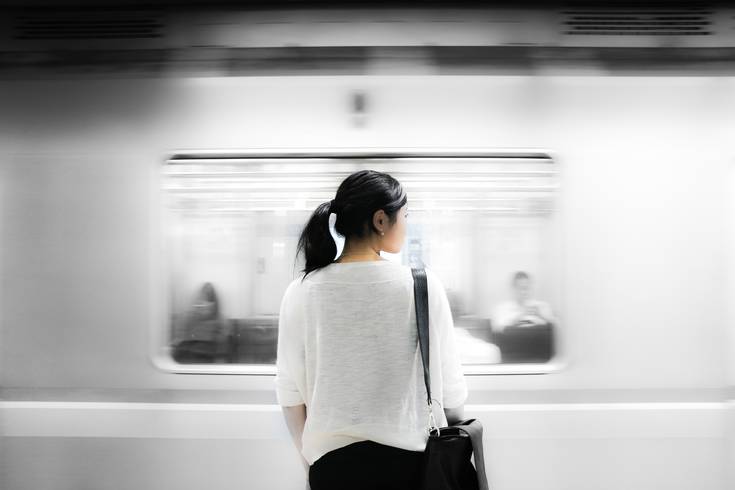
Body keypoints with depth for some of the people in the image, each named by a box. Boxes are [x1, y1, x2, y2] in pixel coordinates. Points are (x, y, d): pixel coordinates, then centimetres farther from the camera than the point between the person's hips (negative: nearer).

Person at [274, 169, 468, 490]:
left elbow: (290, 392, -1)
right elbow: (449, 384, -5)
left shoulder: (301, 293, -6)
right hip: (410, 458, -1)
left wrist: (309, 459, 13)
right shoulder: (421, 285, -11)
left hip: (333, 459, 1)